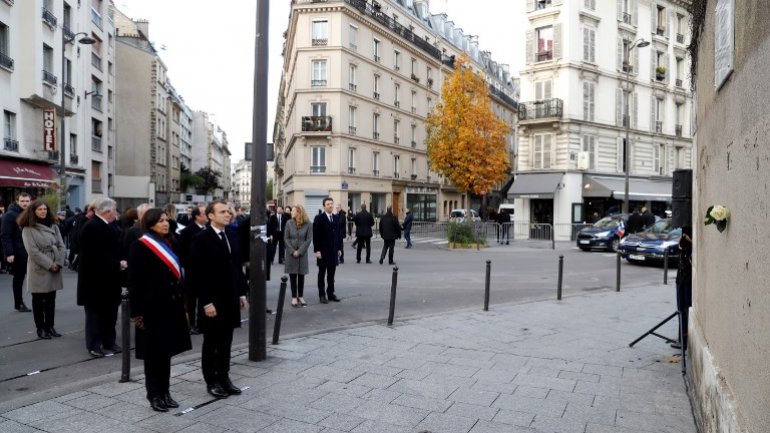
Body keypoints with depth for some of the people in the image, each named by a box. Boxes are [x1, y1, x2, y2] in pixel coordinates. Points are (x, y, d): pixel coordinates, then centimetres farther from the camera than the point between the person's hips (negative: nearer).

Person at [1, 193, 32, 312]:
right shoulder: (10, 215, -8)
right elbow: (5, 236, -13)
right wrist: (9, 253, -20)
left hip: (31, 253, 5)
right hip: (17, 254, -5)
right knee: (18, 279, 7)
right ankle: (18, 303, 20)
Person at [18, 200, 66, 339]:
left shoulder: (53, 226, 10)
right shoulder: (28, 228, -6)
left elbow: (61, 246, 6)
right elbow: (33, 251, -13)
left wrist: (58, 263, -8)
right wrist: (49, 264, -15)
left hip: (55, 268, 5)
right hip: (38, 269, -5)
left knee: (51, 299, 10)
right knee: (38, 300, 5)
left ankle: (50, 326, 20)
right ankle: (40, 328, 13)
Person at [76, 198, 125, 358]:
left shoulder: (109, 226, 11)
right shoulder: (92, 226, -18)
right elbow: (97, 255, -24)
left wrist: (120, 263, -7)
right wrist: (117, 265, -18)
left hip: (109, 278, 9)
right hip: (95, 278, -9)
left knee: (110, 311, 14)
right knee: (95, 312, 3)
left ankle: (109, 341, 25)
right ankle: (93, 344, 14)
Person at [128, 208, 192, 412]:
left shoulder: (169, 244, 13)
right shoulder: (140, 247, -8)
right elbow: (135, 282, -11)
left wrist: (181, 303, 12)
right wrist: (137, 312, -14)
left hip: (171, 305, 6)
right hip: (152, 307, -6)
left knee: (166, 350, 12)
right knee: (153, 352, 3)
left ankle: (164, 391, 22)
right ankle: (154, 395, 14)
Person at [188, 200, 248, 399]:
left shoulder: (232, 235, 8)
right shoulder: (201, 239, -12)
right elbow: (197, 274, -15)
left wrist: (242, 293, 10)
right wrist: (206, 302, -17)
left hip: (230, 299, 6)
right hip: (212, 301, -6)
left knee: (226, 342, 14)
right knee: (211, 343, 8)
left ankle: (224, 377, 25)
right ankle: (211, 381, 20)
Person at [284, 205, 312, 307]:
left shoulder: (308, 224, -4)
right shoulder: (289, 223, 0)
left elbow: (309, 239, -6)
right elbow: (286, 238, 0)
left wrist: (299, 251, -11)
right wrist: (292, 251, -10)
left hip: (302, 253, -1)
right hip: (291, 253, 1)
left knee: (301, 275, 5)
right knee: (292, 275, 3)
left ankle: (300, 296, 15)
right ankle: (294, 297, 9)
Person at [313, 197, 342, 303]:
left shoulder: (336, 218, 11)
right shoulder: (319, 218, -5)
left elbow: (338, 234, 13)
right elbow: (315, 236, -9)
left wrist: (339, 248, 9)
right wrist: (317, 250, -14)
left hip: (334, 251, 5)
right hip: (323, 251, -5)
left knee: (331, 274, 9)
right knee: (322, 274, 5)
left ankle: (331, 293, 16)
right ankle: (322, 295, 11)